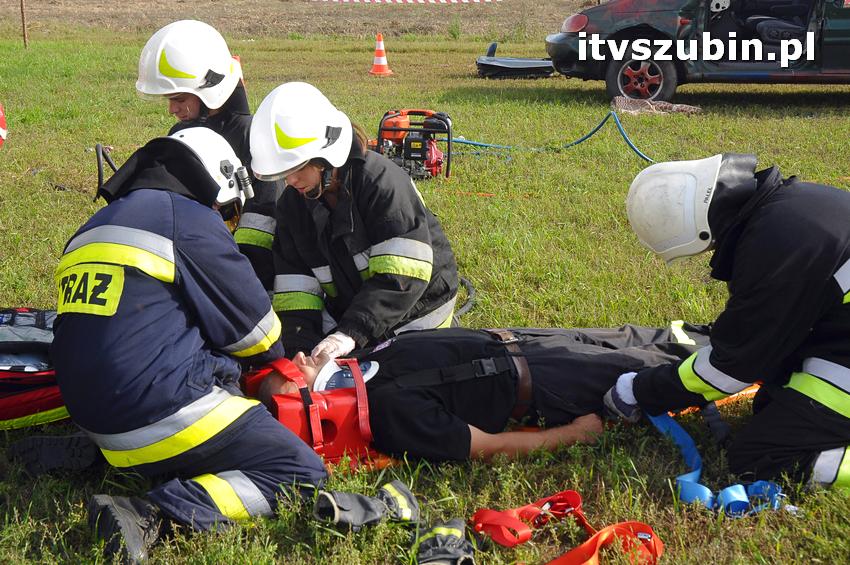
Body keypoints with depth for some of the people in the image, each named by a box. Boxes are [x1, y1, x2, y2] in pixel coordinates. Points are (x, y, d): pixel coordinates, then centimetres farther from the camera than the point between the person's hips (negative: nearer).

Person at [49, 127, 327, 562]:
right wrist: (276, 357, 23)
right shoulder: (189, 219, -4)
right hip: (164, 409, -9)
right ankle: (153, 515, -21)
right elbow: (253, 326, 1)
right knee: (302, 473, -6)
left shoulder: (95, 228, 21)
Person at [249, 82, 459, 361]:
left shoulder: (382, 180, -22)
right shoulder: (292, 203, -1)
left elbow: (402, 277, -28)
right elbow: (294, 285, -6)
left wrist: (351, 333, -34)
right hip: (348, 313, 6)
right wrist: (303, 345, -21)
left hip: (415, 314, -6)